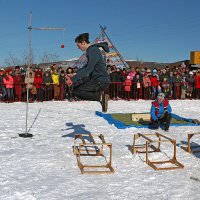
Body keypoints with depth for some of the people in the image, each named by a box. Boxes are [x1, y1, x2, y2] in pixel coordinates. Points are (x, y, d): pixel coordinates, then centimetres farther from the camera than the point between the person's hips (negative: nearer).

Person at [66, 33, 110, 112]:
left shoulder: (93, 51, -16)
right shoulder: (91, 50, 14)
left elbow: (89, 69, -26)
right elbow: (87, 66, 24)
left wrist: (73, 79, -28)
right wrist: (75, 74, 14)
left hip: (101, 81, -10)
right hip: (97, 78, 10)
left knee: (76, 91, -14)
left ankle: (100, 96, -12)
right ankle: (100, 94, 8)